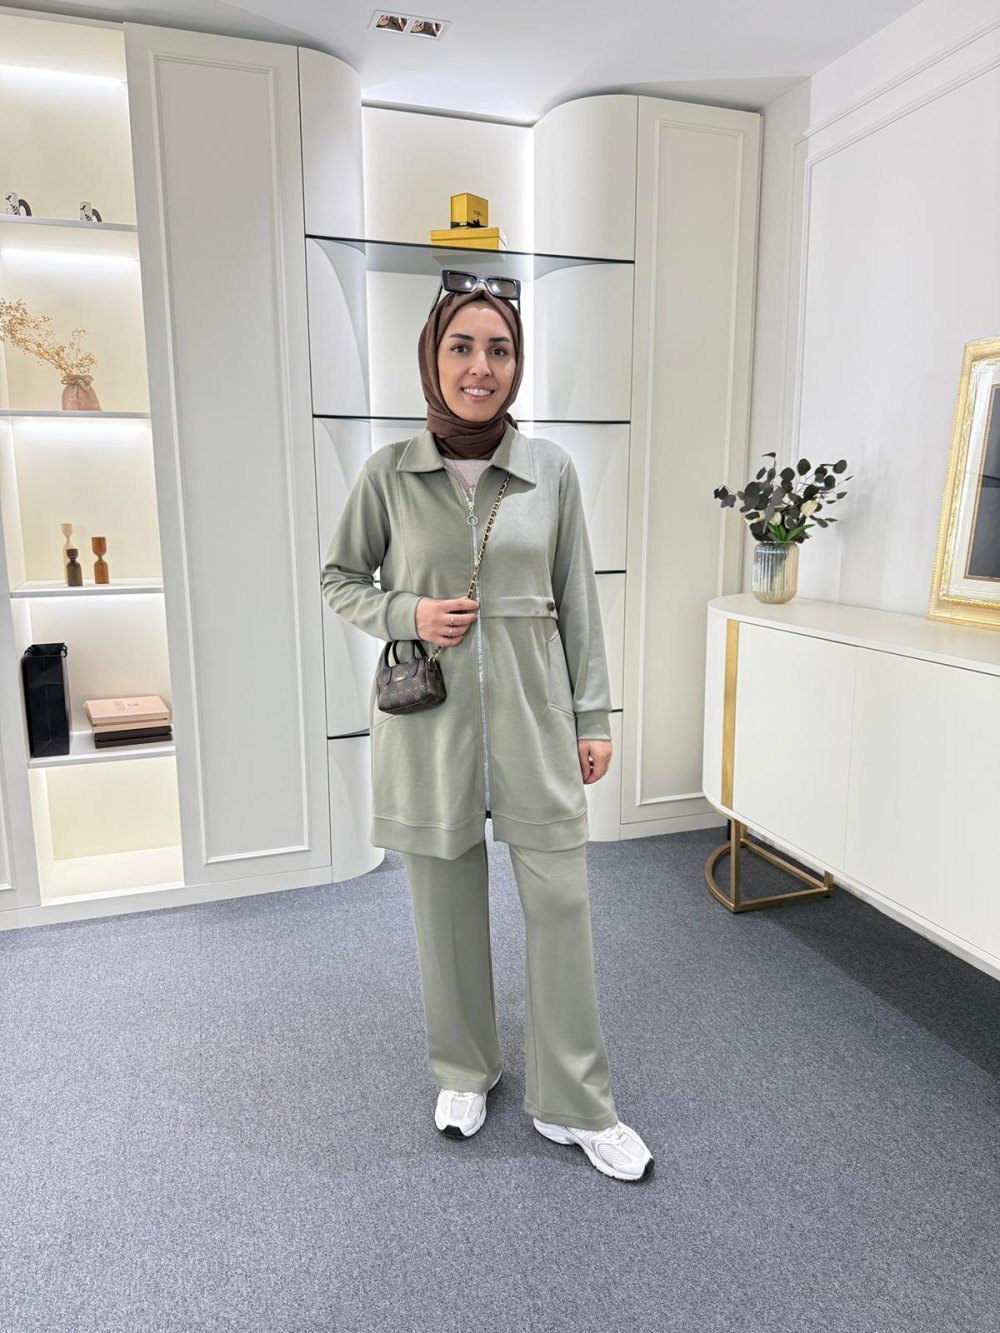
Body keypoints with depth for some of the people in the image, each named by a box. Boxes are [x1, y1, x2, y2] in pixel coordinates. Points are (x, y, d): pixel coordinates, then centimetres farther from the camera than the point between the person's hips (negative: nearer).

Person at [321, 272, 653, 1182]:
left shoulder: (551, 469, 1)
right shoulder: (389, 472, -1)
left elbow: (578, 599, 4)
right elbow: (340, 577, 9)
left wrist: (594, 716, 4)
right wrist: (404, 614, -11)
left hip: (532, 716, 1)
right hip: (429, 721, 0)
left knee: (562, 904, 5)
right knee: (447, 907, 13)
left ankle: (575, 1103, 26)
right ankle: (464, 1072, 38)